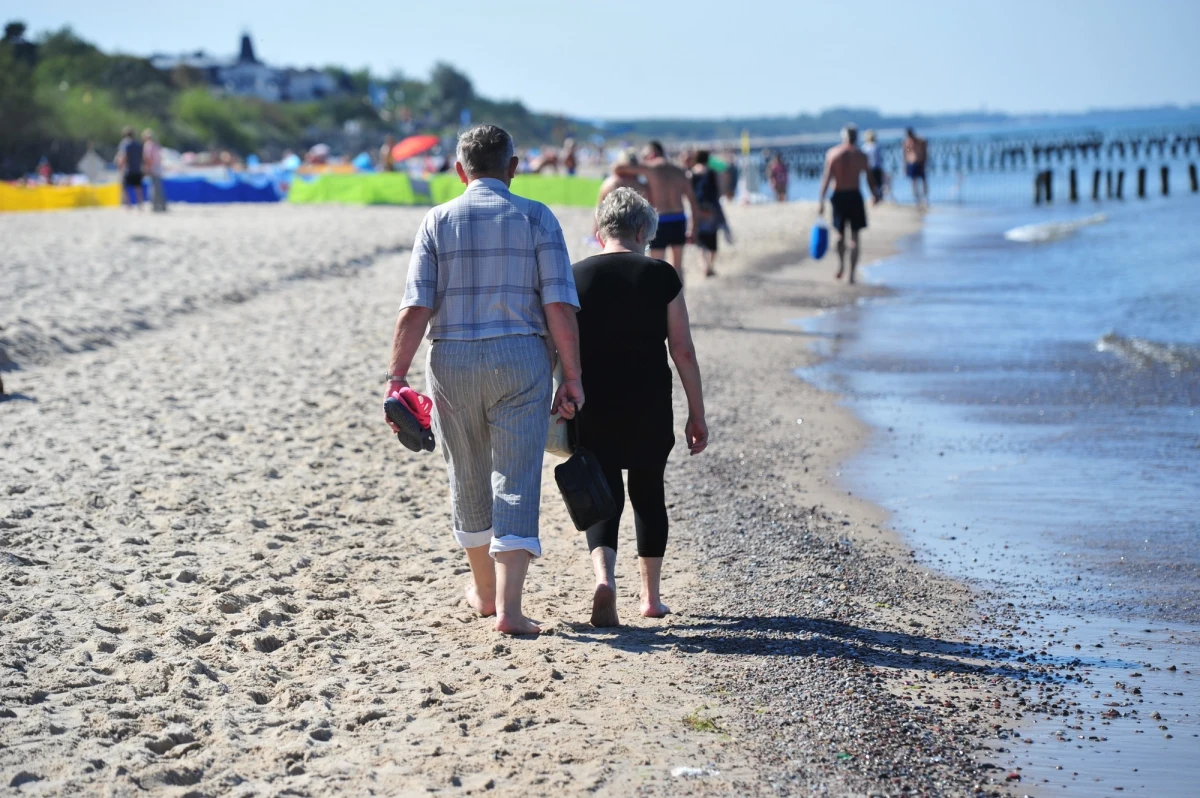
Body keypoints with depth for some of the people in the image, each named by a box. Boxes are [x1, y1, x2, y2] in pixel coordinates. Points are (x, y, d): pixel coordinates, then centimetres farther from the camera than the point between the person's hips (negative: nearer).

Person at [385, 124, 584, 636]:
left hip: (452, 362, 2)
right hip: (521, 360, -1)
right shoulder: (536, 219, 0)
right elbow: (560, 307, -7)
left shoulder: (438, 222, 1)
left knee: (468, 479, 18)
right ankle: (508, 605, -12)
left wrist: (397, 376, -4)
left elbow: (416, 309, -6)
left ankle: (484, 589, 34)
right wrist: (572, 377, -3)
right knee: (516, 482, -1)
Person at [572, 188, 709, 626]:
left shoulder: (576, 277, 0)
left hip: (592, 408, 0)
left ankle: (604, 577, -20)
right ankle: (651, 596, 22)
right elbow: (683, 351, -2)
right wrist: (697, 415, 4)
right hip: (650, 409, 0)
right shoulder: (661, 276, -2)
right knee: (648, 493, 16)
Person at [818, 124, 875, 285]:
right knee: (854, 237, 3)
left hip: (838, 196, 1)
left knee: (840, 235, 19)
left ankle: (841, 265, 5)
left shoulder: (832, 153, -2)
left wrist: (821, 201, -6)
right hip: (854, 196, -1)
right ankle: (852, 274, -3)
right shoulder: (861, 155, -1)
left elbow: (826, 178, -7)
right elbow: (869, 178, 2)